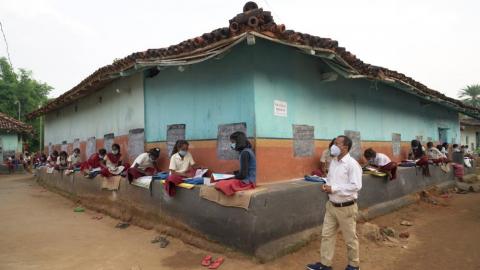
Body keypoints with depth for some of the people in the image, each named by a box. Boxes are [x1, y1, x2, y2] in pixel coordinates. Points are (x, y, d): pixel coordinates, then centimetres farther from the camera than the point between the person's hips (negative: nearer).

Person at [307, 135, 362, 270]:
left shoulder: (352, 164, -19)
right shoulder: (333, 161, 6)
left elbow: (356, 186, -25)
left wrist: (333, 188, -24)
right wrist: (326, 185, -5)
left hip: (346, 207, -7)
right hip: (331, 205, 7)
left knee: (350, 238, 12)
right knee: (327, 235, 13)